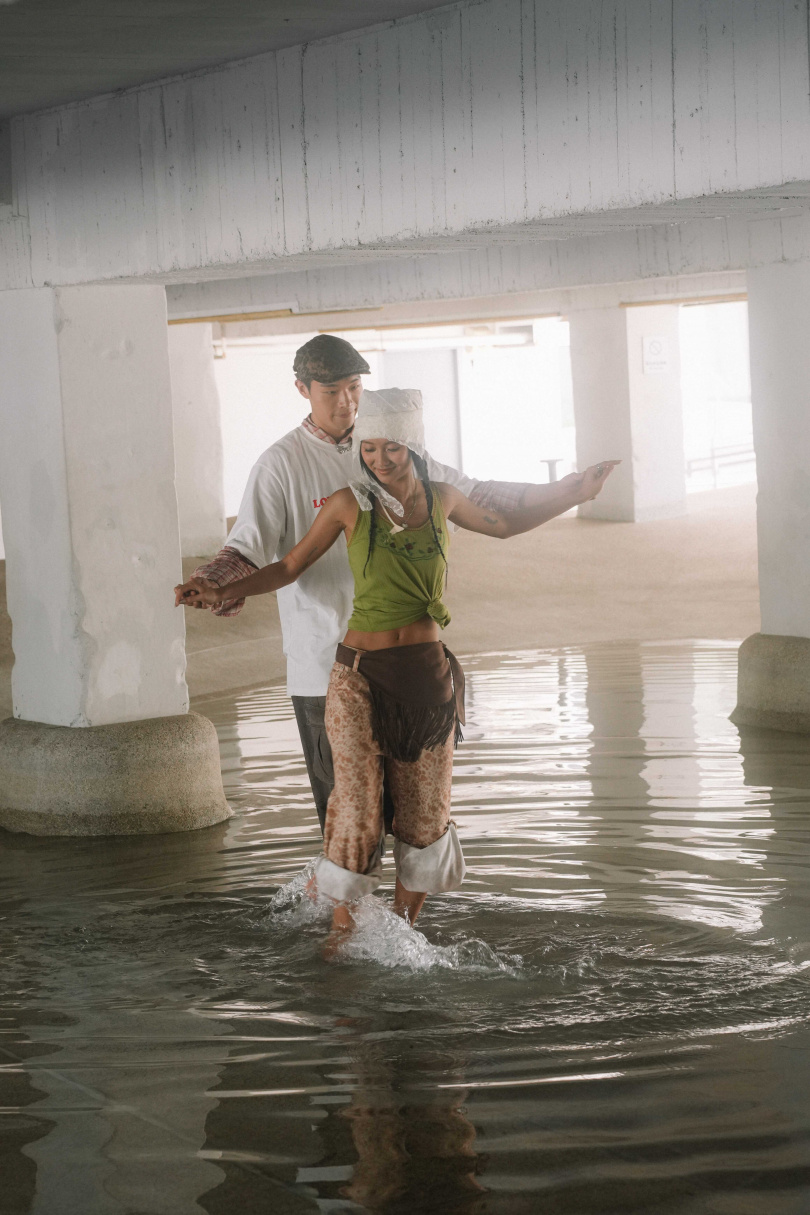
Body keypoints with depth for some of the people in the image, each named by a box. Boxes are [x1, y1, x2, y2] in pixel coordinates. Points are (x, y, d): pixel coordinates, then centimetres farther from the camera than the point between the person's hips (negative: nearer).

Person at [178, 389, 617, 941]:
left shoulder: (441, 498, 4)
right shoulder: (350, 505, -4)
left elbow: (503, 524, 23)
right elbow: (290, 567, 2)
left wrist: (574, 497, 20)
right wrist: (224, 591, -11)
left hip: (428, 674, 3)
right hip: (361, 674, -3)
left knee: (425, 815, 7)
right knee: (356, 808, -10)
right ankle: (341, 926, 8)